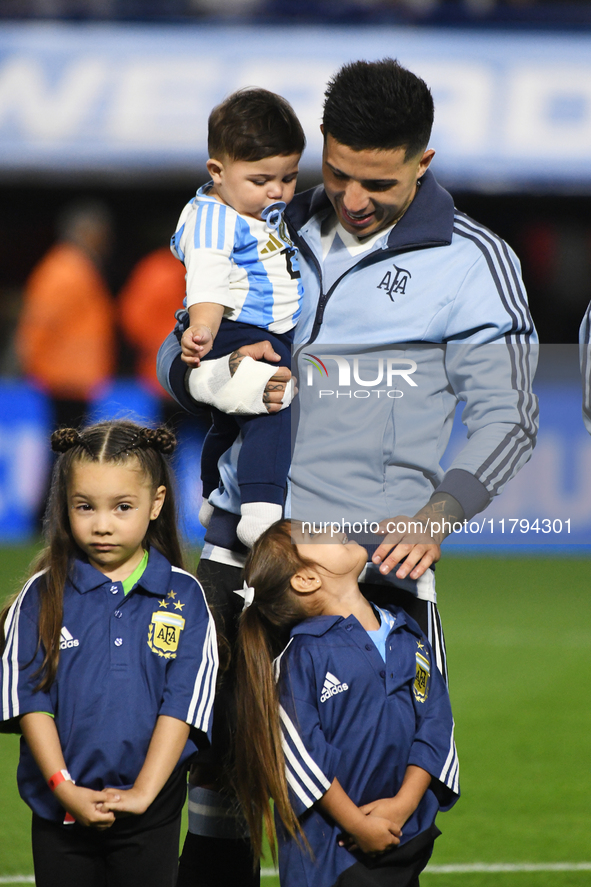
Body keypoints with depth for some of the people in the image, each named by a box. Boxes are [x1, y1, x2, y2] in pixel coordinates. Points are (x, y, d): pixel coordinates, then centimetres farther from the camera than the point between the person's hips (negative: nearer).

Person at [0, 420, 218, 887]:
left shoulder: (182, 596, -1)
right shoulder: (44, 595, 0)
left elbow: (182, 703, -5)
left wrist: (143, 791, -13)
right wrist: (63, 787, -13)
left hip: (150, 812, 0)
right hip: (60, 810, 0)